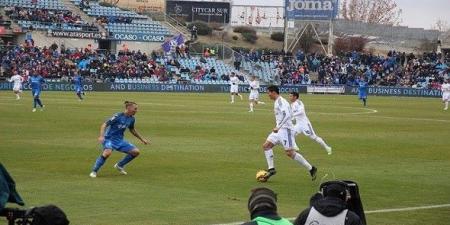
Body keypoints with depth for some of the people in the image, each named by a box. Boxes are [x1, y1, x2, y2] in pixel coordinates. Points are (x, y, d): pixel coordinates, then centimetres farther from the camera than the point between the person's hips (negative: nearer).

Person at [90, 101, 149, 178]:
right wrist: (101, 136, -33)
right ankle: (94, 171, -20)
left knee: (136, 151, -2)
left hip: (119, 140, 7)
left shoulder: (131, 119, 3)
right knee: (108, 152, -37)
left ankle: (119, 165, 17)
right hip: (110, 139, -7)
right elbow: (105, 124, -19)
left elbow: (132, 130, 22)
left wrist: (142, 139, 27)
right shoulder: (118, 116, -18)